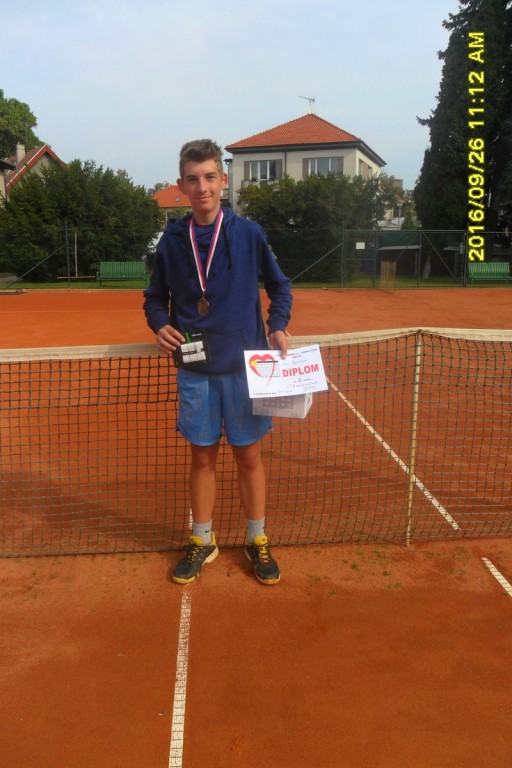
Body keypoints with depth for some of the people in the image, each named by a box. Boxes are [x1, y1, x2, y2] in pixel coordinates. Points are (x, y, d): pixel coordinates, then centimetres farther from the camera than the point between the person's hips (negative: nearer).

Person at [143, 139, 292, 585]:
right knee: (202, 457, 11)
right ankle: (202, 542, 28)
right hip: (195, 369, 1)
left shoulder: (248, 234, -2)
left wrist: (278, 327, -6)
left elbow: (279, 285, 9)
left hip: (244, 365, -1)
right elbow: (156, 296, 14)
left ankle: (257, 541, 26)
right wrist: (160, 325, -6)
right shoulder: (172, 241, 2)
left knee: (248, 455, 8)